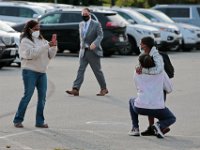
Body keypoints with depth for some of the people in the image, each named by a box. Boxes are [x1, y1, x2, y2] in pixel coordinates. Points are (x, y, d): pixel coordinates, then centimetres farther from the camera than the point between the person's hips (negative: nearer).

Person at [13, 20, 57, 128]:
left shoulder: (41, 40, 16)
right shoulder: (25, 41, -3)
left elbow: (50, 55, 14)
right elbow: (31, 53, -19)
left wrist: (54, 47, -6)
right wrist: (46, 46, -21)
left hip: (42, 72, 6)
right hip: (30, 71, -6)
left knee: (42, 97, 3)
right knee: (27, 96, -8)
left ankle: (40, 121, 8)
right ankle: (18, 120, -1)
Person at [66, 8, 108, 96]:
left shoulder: (96, 24, -7)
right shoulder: (81, 24, 11)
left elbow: (100, 35, -15)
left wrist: (95, 43, -31)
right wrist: (82, 45, 15)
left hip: (93, 51, -5)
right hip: (83, 51, 5)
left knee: (97, 71, 4)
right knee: (80, 70, -4)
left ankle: (104, 89, 18)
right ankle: (75, 89, -11)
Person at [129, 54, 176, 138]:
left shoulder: (137, 75, 11)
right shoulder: (161, 72, 7)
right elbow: (169, 89, 17)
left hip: (140, 108, 1)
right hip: (157, 109, -1)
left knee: (132, 101, 37)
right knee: (171, 119, 29)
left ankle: (135, 128, 22)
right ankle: (159, 125, -6)